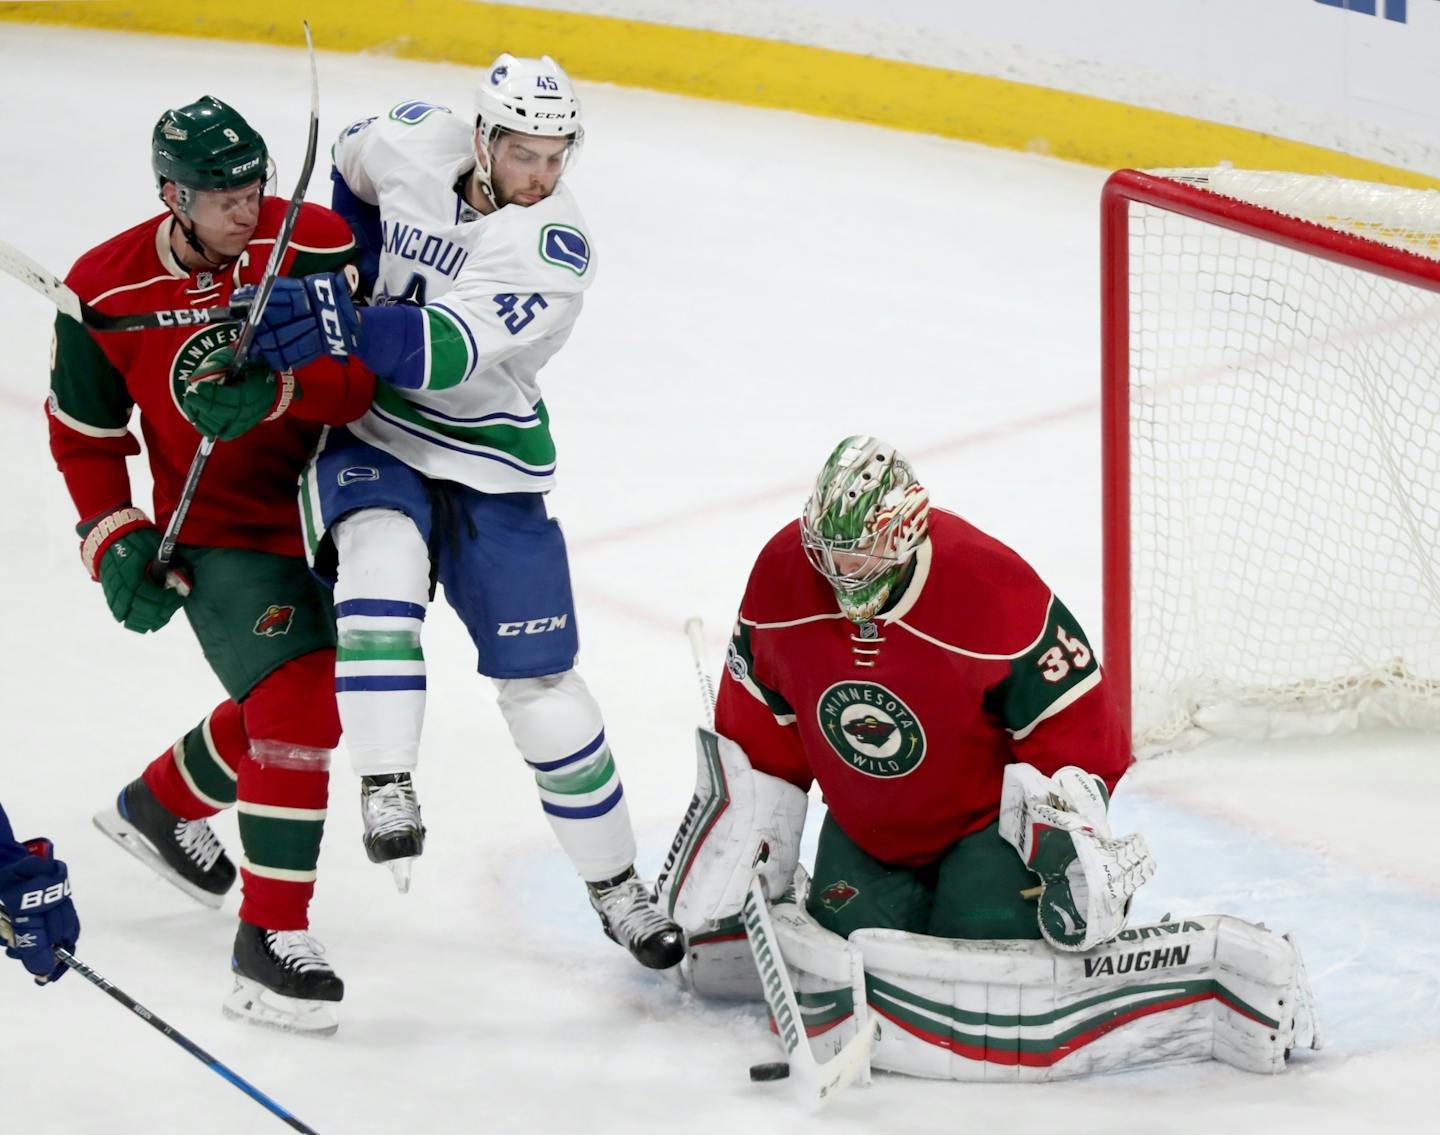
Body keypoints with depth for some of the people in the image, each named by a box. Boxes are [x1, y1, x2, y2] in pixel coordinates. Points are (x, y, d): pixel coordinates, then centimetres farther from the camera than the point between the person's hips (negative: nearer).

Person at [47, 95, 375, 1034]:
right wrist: (116, 541, -9)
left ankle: (157, 806, 49)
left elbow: (358, 378, -21)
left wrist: (275, 392, -39)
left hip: (323, 511, 4)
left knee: (291, 699, 21)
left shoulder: (314, 245, -14)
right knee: (296, 702, -20)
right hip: (216, 533, -4)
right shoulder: (104, 291, -12)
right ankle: (270, 942, -17)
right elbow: (84, 434, 0)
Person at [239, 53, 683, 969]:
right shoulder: (413, 141, -10)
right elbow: (355, 158, 16)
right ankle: (387, 790, -32)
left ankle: (618, 886, 16)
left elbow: (457, 348, -34)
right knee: (381, 561, -33)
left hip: (489, 468, -1)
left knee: (541, 683, 0)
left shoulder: (556, 242, -21)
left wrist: (346, 328, -47)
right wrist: (356, 265, 4)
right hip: (372, 431, 2)